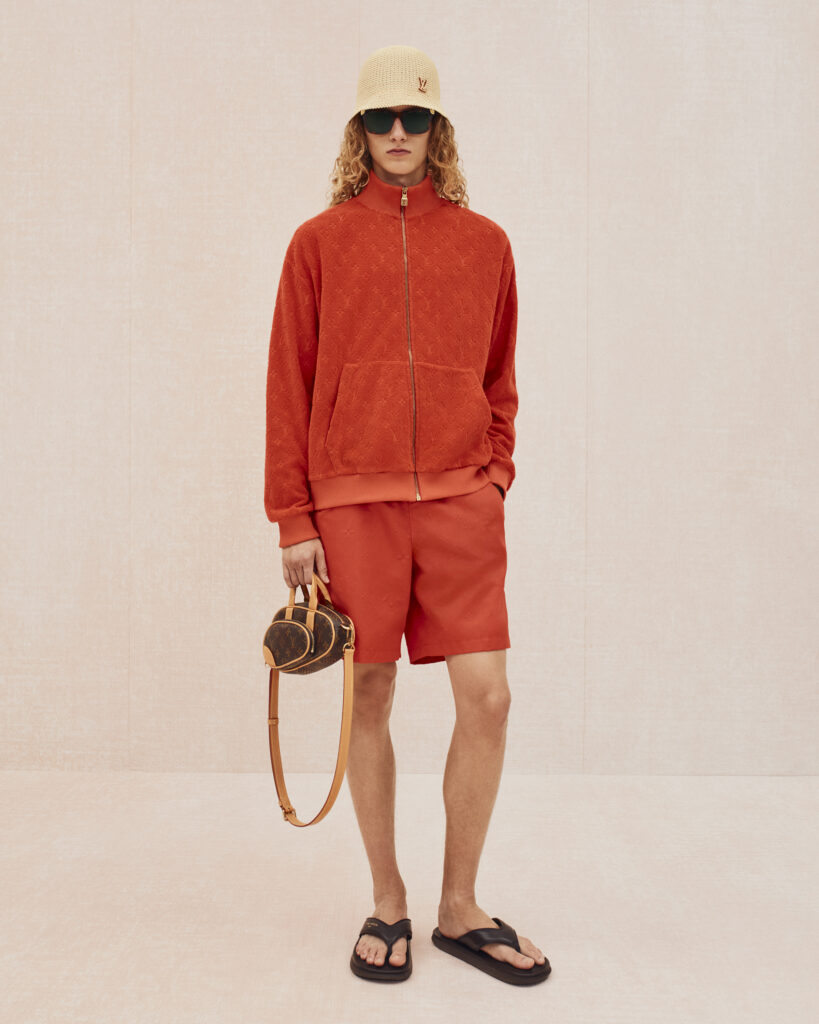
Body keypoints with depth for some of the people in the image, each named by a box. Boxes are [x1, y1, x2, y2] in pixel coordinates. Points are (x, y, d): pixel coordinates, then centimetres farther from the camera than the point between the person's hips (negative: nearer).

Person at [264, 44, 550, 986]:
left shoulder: (485, 243, 12)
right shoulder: (319, 241, 7)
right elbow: (289, 384, 4)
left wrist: (495, 475, 4)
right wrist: (293, 518, -1)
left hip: (461, 500, 2)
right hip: (352, 500, -1)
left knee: (486, 697, -3)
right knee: (368, 698, 5)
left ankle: (460, 908, 18)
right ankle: (387, 903, 24)